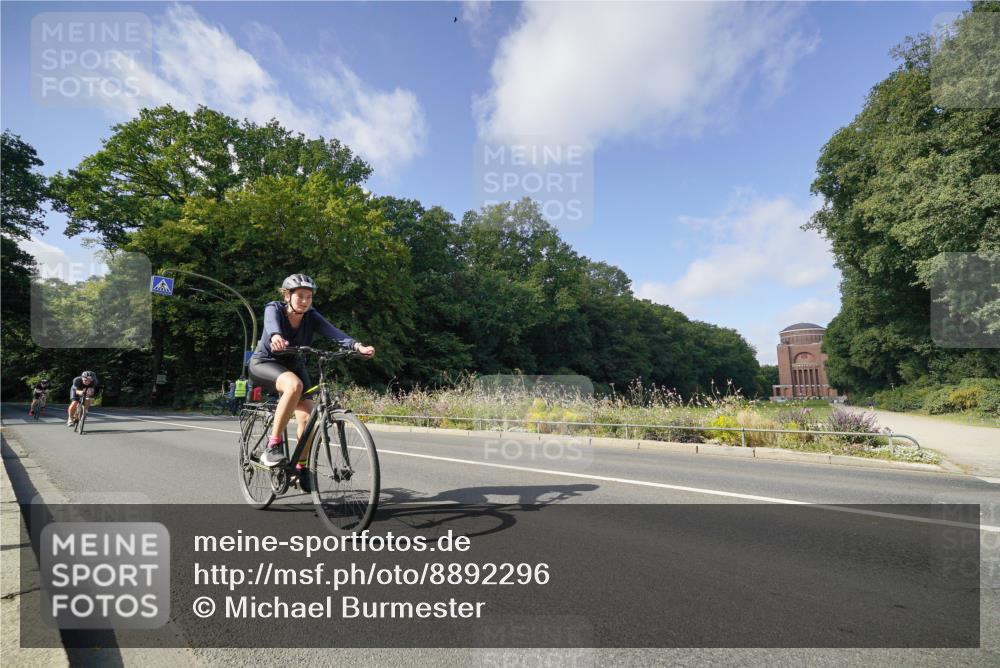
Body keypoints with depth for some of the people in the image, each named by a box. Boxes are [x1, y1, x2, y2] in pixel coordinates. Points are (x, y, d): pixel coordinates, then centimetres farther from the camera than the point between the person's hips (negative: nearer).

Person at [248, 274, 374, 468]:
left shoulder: (312, 317, -13)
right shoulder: (274, 308, -19)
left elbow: (334, 332, -31)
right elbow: (272, 324, -43)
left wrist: (357, 345, -51)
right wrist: (275, 337, -68)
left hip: (294, 366, 4)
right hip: (265, 363, -4)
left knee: (307, 417, -14)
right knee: (294, 385, -37)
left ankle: (301, 469, 6)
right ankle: (273, 446, -27)